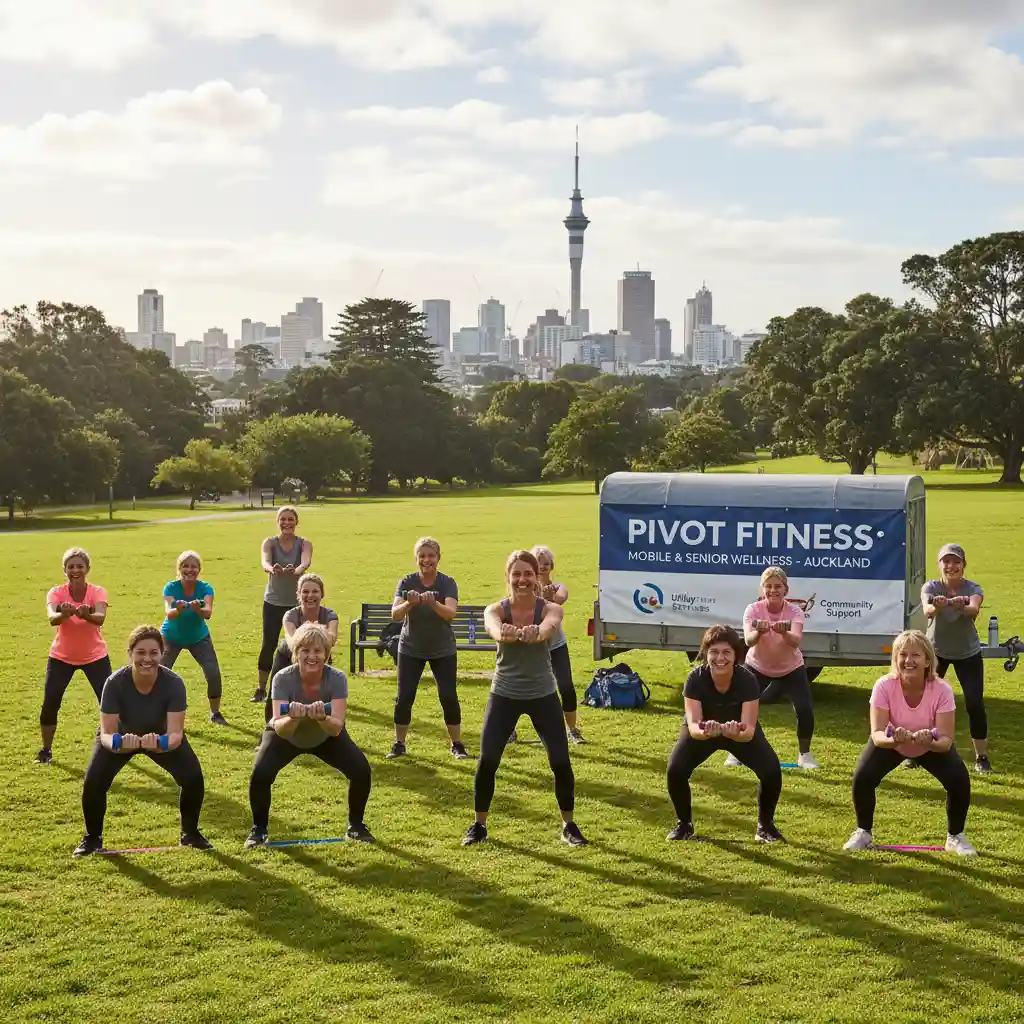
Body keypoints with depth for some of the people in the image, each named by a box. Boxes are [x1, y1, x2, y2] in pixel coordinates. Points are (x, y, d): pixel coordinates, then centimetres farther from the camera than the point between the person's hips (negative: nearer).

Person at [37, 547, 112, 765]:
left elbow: (100, 618, -38)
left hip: (95, 656, 0)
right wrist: (64, 614, -61)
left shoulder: (97, 592, -17)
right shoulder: (56, 592, -16)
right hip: (61, 657, 1)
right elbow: (51, 618, -37)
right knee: (49, 704, -7)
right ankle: (46, 750, 13)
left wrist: (87, 615, -62)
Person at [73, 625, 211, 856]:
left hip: (161, 737, 0)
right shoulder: (115, 683, -33)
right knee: (94, 782, -21)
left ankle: (190, 833, 9)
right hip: (121, 737, 0)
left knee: (193, 777, -19)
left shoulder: (173, 683, -33)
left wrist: (160, 743, -59)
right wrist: (120, 743, -56)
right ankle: (93, 838, 7)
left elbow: (175, 733, -36)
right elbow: (106, 733, -33)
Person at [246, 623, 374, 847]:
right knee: (261, 773, -25)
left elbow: (337, 727, -36)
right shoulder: (283, 679, -32)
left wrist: (322, 718, -57)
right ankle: (259, 829, 2)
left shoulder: (337, 679, -29)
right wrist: (293, 718, -60)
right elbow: (279, 728, -38)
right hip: (287, 736, -1)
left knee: (361, 769, -18)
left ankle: (355, 826, 8)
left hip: (325, 737, 1)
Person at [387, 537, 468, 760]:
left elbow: (451, 612, -28)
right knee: (404, 697, -3)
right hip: (410, 649, 1)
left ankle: (457, 744, 9)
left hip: (443, 650, -1)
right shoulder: (407, 582, -10)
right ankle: (399, 744, 11)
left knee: (449, 696, -5)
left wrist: (433, 602, -49)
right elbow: (395, 614, -23)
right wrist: (409, 603, -44)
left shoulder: (447, 583, -12)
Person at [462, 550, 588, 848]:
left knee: (561, 761, -5)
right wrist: (503, 633, -64)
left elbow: (549, 627, -38)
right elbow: (493, 628, -37)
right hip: (504, 695, 0)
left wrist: (536, 632, -64)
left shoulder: (550, 608, -13)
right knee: (487, 760, -7)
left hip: (543, 695, 0)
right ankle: (479, 825, 13)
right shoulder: (496, 609, -11)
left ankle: (569, 825, 16)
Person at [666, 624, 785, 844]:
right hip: (703, 731, 0)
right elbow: (693, 724, -37)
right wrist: (704, 731, -61)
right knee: (676, 770, -24)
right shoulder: (695, 679, -31)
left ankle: (765, 826, 6)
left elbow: (749, 729, -37)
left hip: (741, 733, 0)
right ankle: (684, 824, 4)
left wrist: (736, 733, -60)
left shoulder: (747, 680, -32)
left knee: (771, 770, -22)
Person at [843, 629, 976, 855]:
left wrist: (930, 742, -56)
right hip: (891, 743, 0)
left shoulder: (942, 690, -32)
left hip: (932, 746, 0)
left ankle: (955, 837, 7)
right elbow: (877, 734, -35)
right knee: (862, 777, -22)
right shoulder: (884, 686, -32)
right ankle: (863, 834, 6)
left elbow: (946, 740, -33)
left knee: (959, 780, -22)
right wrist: (893, 739, -58)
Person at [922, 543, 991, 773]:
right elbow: (927, 610, -39)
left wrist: (963, 607, -65)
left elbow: (974, 609, -41)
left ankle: (981, 757, 7)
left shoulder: (973, 588, -18)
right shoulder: (931, 587, -17)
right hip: (935, 650, 1)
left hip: (968, 654, -1)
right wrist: (936, 607, -64)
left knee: (975, 704, -9)